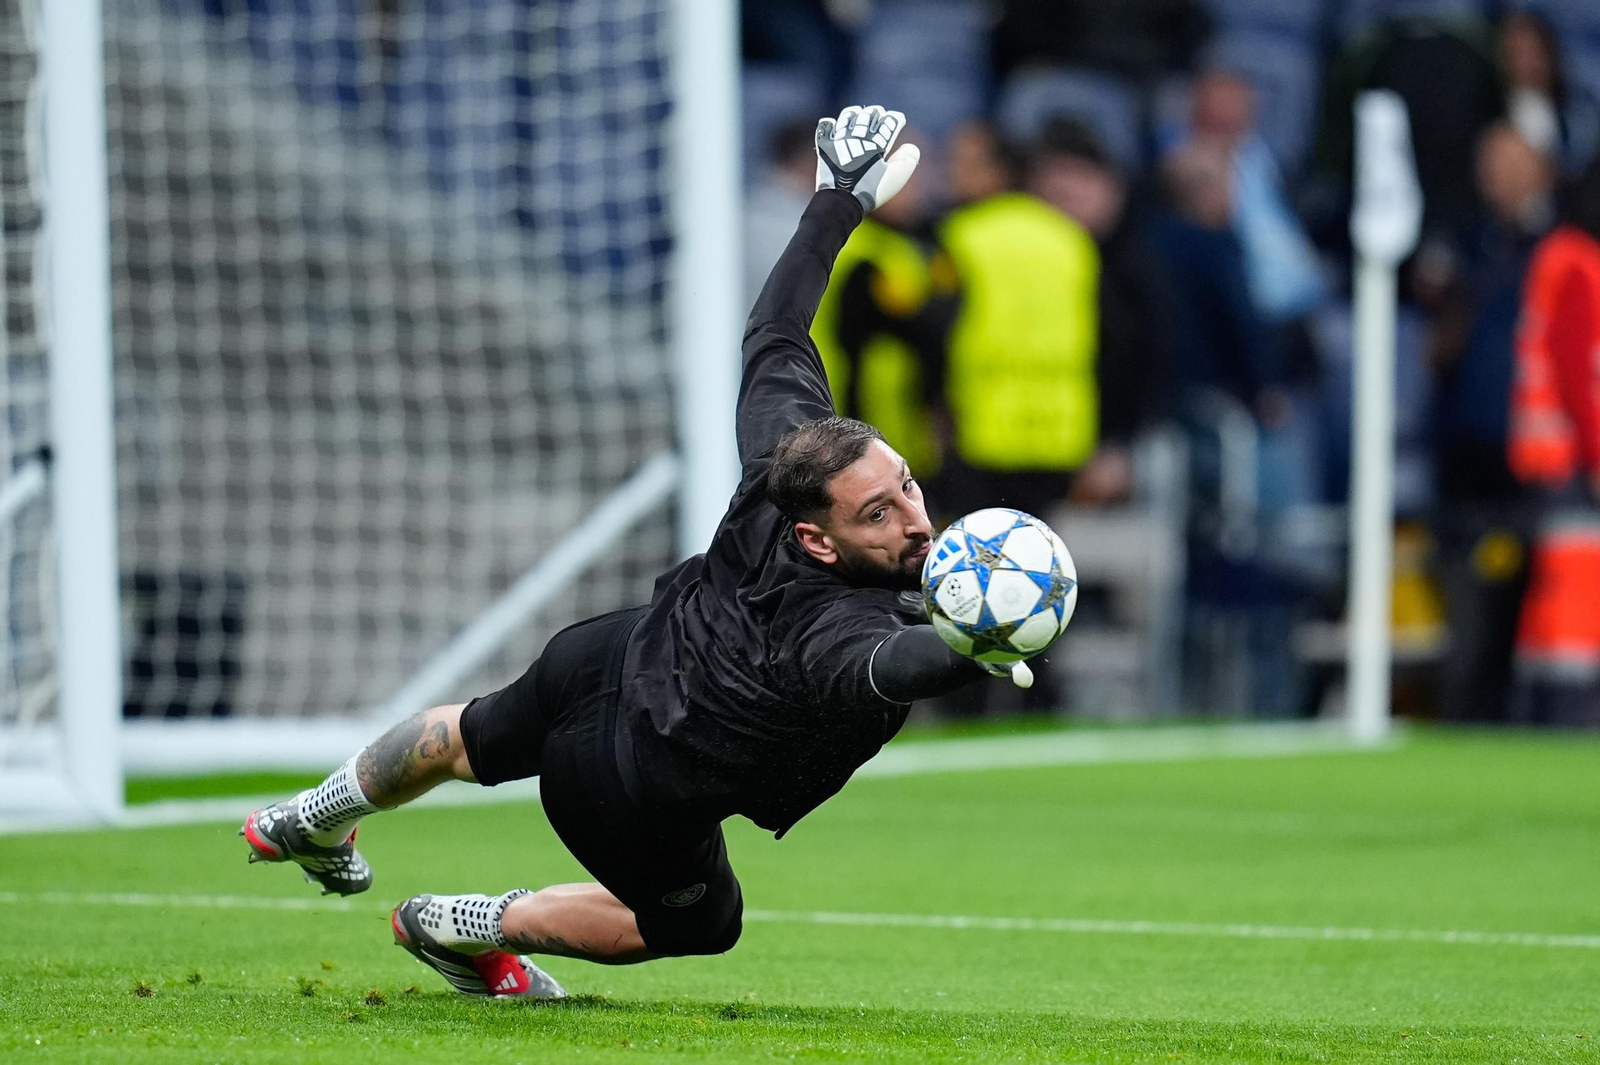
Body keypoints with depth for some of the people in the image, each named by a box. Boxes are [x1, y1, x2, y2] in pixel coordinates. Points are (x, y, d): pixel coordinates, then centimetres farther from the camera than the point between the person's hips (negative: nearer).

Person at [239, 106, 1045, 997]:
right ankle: (467, 929, 37)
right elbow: (890, 669, -65)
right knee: (700, 921, 27)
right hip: (639, 798, -6)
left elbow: (772, 342, -7)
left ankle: (316, 820, 65)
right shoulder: (846, 630, -41)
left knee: (469, 741, 38)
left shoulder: (790, 457, -23)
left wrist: (840, 202, 2)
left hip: (604, 660, 6)